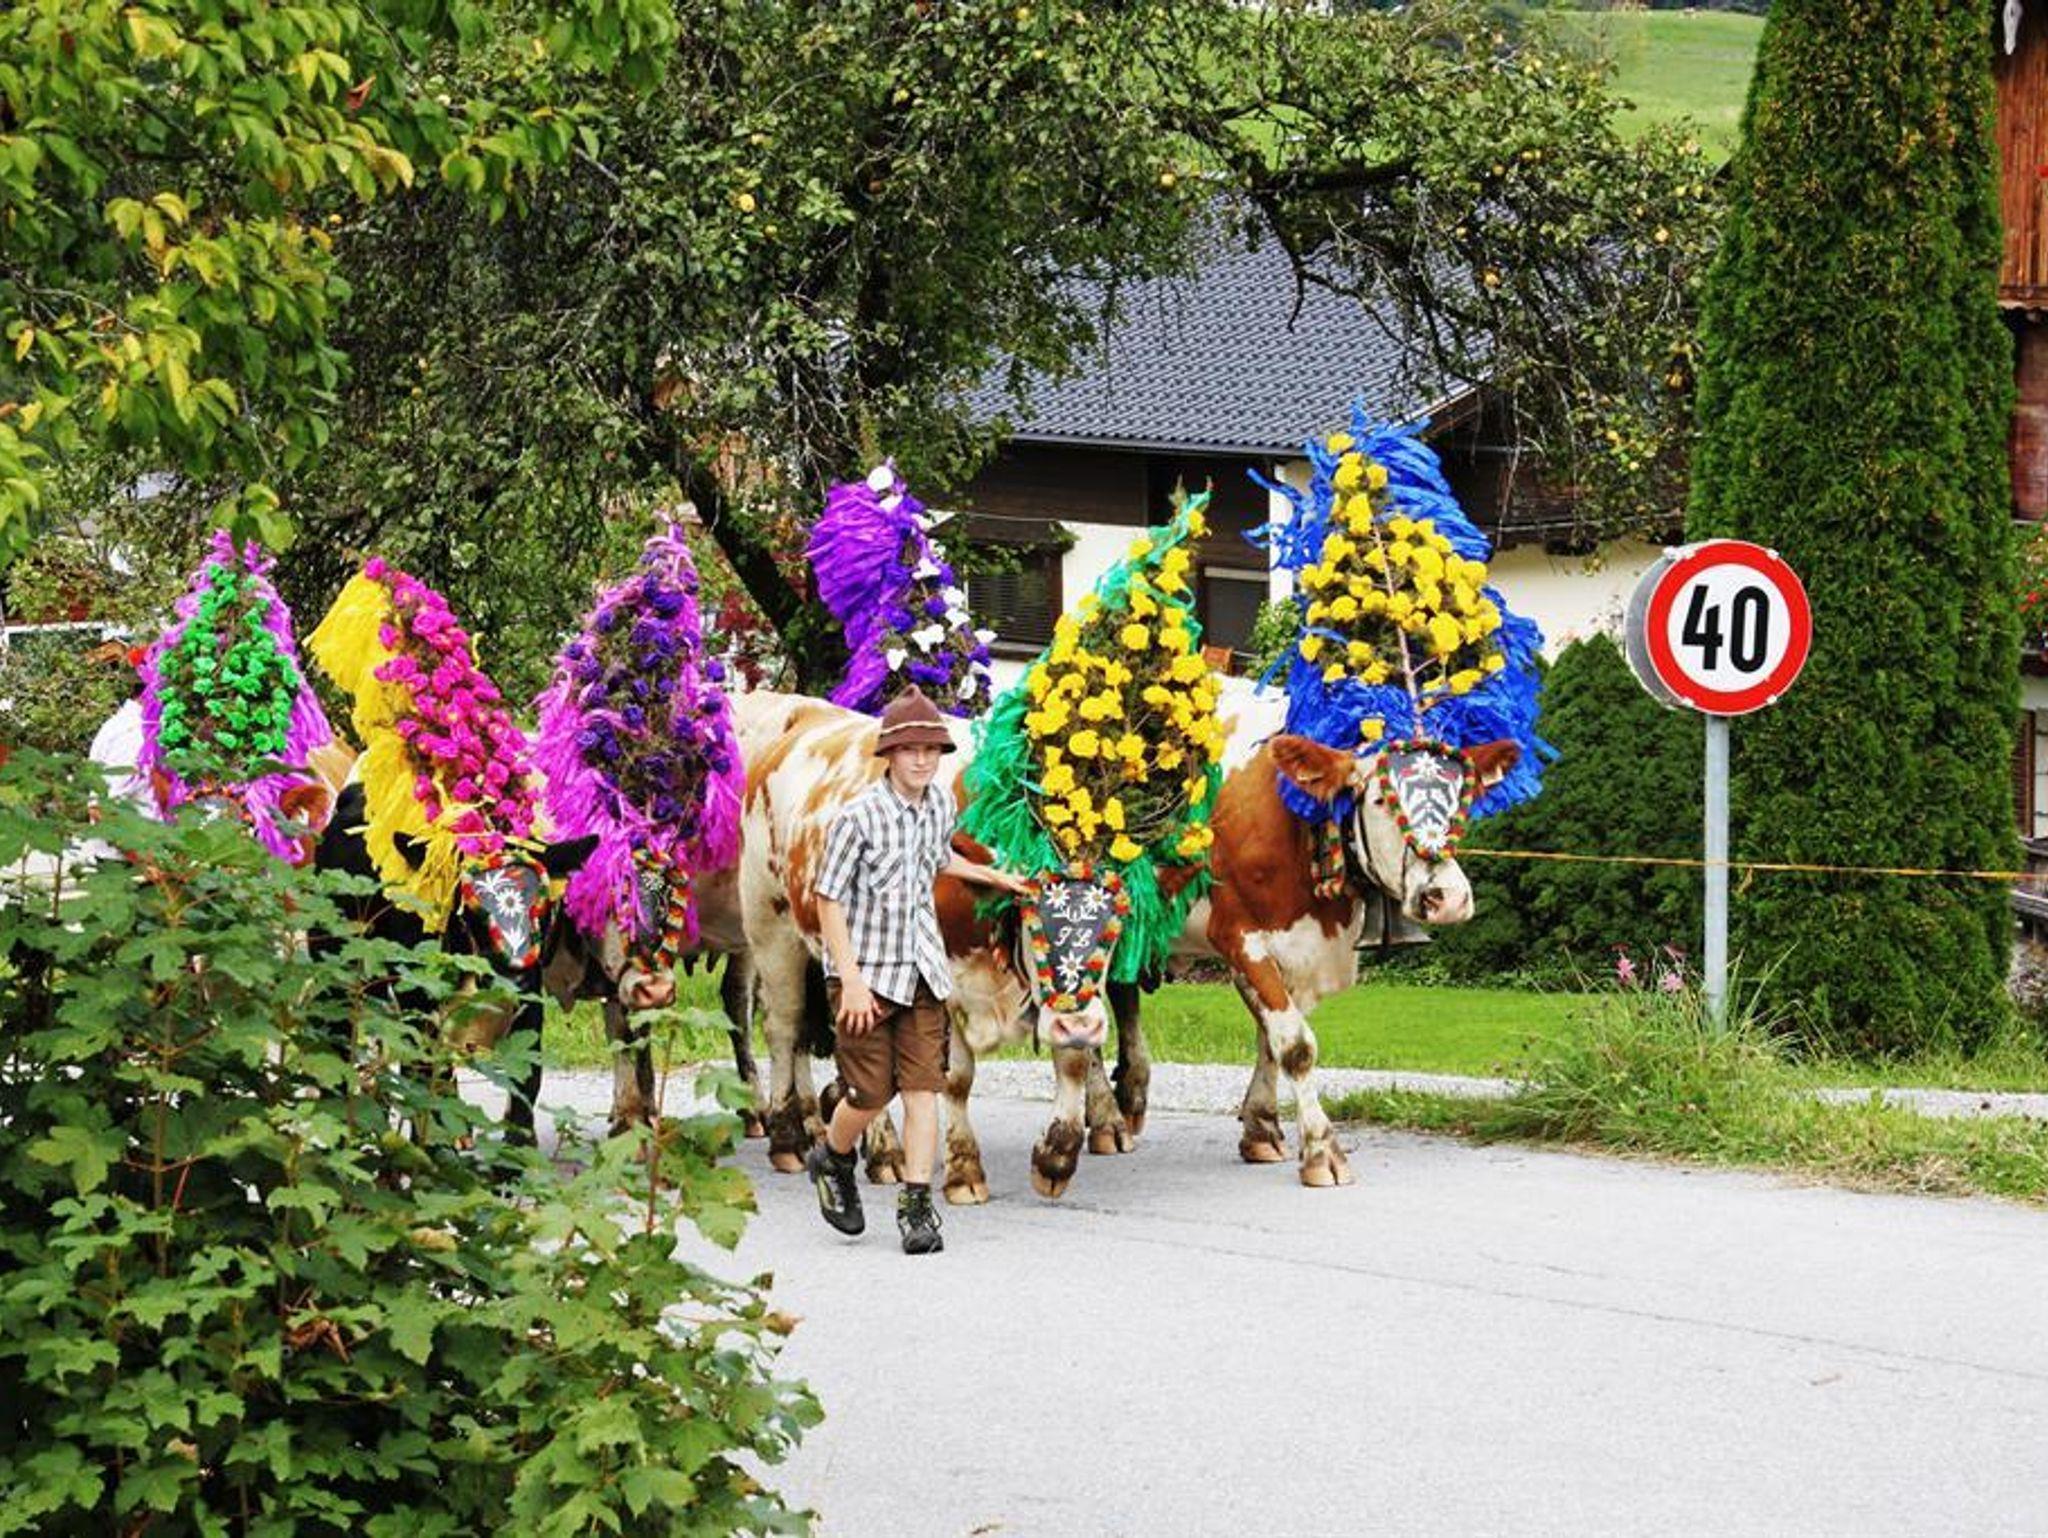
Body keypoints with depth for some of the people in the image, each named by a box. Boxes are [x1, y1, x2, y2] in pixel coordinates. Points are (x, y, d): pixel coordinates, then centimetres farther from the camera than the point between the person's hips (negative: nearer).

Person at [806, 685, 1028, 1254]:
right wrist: (850, 978, -17)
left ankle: (917, 1205, -1)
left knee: (923, 1088, -4)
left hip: (923, 971, 5)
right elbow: (829, 900, -12)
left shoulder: (942, 804, 5)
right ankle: (833, 1161, 28)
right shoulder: (858, 816, -14)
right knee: (870, 1093, -2)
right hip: (866, 970, -5)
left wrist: (993, 876, 39)